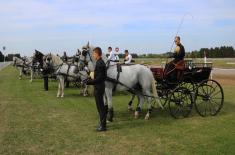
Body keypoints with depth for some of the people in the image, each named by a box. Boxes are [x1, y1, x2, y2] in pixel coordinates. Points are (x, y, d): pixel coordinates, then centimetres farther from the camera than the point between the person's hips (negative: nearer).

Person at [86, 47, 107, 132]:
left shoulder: (99, 63, -20)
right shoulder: (101, 62, 10)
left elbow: (99, 78, -24)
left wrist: (88, 82, -20)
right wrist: (91, 79, 13)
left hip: (98, 88, -10)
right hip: (100, 86, 10)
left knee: (100, 107, -1)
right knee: (101, 106, 19)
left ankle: (103, 126, 8)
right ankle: (102, 123, 31)